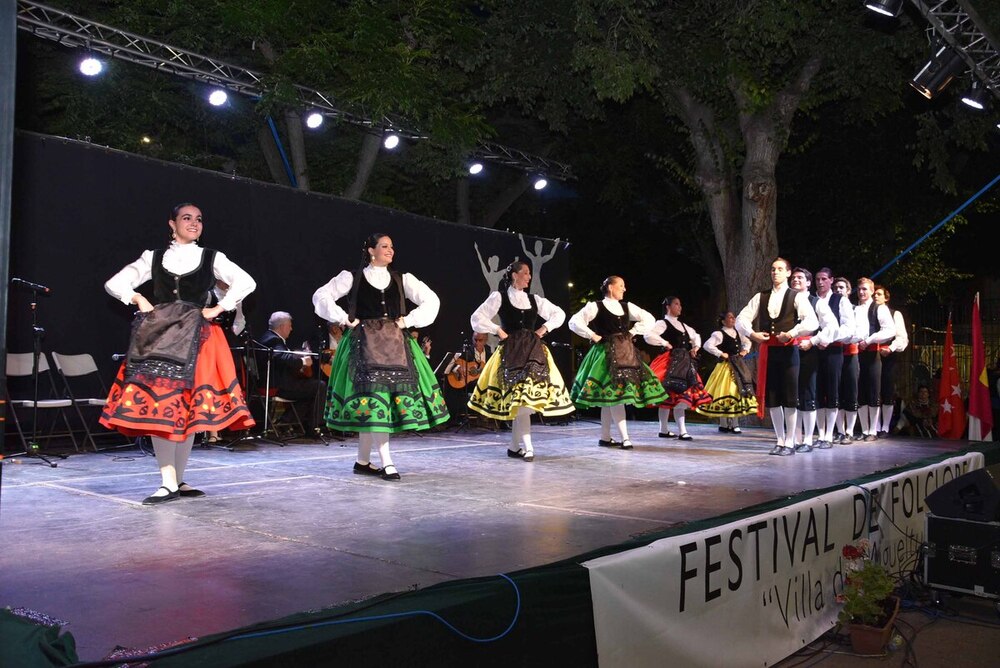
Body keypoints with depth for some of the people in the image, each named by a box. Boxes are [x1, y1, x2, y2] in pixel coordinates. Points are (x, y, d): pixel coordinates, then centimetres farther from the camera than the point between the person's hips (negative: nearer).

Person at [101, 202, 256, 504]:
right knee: (157, 403, -10)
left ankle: (178, 480, 9)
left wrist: (219, 308, -3)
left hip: (196, 339, -1)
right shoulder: (154, 257, 12)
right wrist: (139, 300, -2)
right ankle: (169, 482, -11)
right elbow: (114, 283, 13)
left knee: (189, 408, -2)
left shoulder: (212, 258, 9)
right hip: (159, 336, 1)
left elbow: (246, 282, 1)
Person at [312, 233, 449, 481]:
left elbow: (431, 300, 11)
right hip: (365, 344, -3)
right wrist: (344, 319, -4)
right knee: (373, 397, -13)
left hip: (395, 345, 3)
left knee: (368, 404, 4)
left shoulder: (402, 279, 11)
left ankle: (363, 461, 14)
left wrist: (408, 321, 2)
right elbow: (321, 296, 2)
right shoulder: (352, 277, 3)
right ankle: (386, 462, -13)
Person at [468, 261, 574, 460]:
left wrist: (545, 327, 7)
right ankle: (526, 447, -12)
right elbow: (477, 318, -2)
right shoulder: (499, 297, 2)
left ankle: (514, 446, 12)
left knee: (520, 399, 1)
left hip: (533, 352, 4)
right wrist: (498, 331, -8)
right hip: (512, 352, -4)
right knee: (520, 397, -14)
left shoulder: (534, 299, 13)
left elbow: (559, 314, 21)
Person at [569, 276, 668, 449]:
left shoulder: (627, 306, 13)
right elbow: (574, 322, -8)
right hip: (607, 353, -6)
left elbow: (649, 319, 18)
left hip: (625, 352, 6)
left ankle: (605, 437, 15)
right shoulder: (596, 306, -3)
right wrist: (593, 336, -8)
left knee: (609, 397, 8)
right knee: (615, 394, -13)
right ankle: (624, 438, -12)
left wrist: (632, 332, 7)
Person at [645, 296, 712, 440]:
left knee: (681, 396, 4)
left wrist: (696, 347, 17)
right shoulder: (662, 323, -5)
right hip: (670, 363, -8)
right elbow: (648, 336, -21)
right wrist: (665, 343, -16)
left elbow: (695, 336, 36)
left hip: (684, 363, 8)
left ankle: (682, 431, 4)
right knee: (667, 396, -5)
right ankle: (664, 430, 2)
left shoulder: (682, 325, 19)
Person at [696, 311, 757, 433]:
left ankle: (734, 424, 14)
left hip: (739, 366, 8)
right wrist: (721, 354, -18)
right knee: (726, 394, -6)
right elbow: (707, 345, -23)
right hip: (726, 367, -8)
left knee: (738, 393, 7)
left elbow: (747, 342, 30)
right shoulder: (719, 334, -10)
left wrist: (745, 350, 11)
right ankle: (723, 425, 2)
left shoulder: (737, 333, 13)